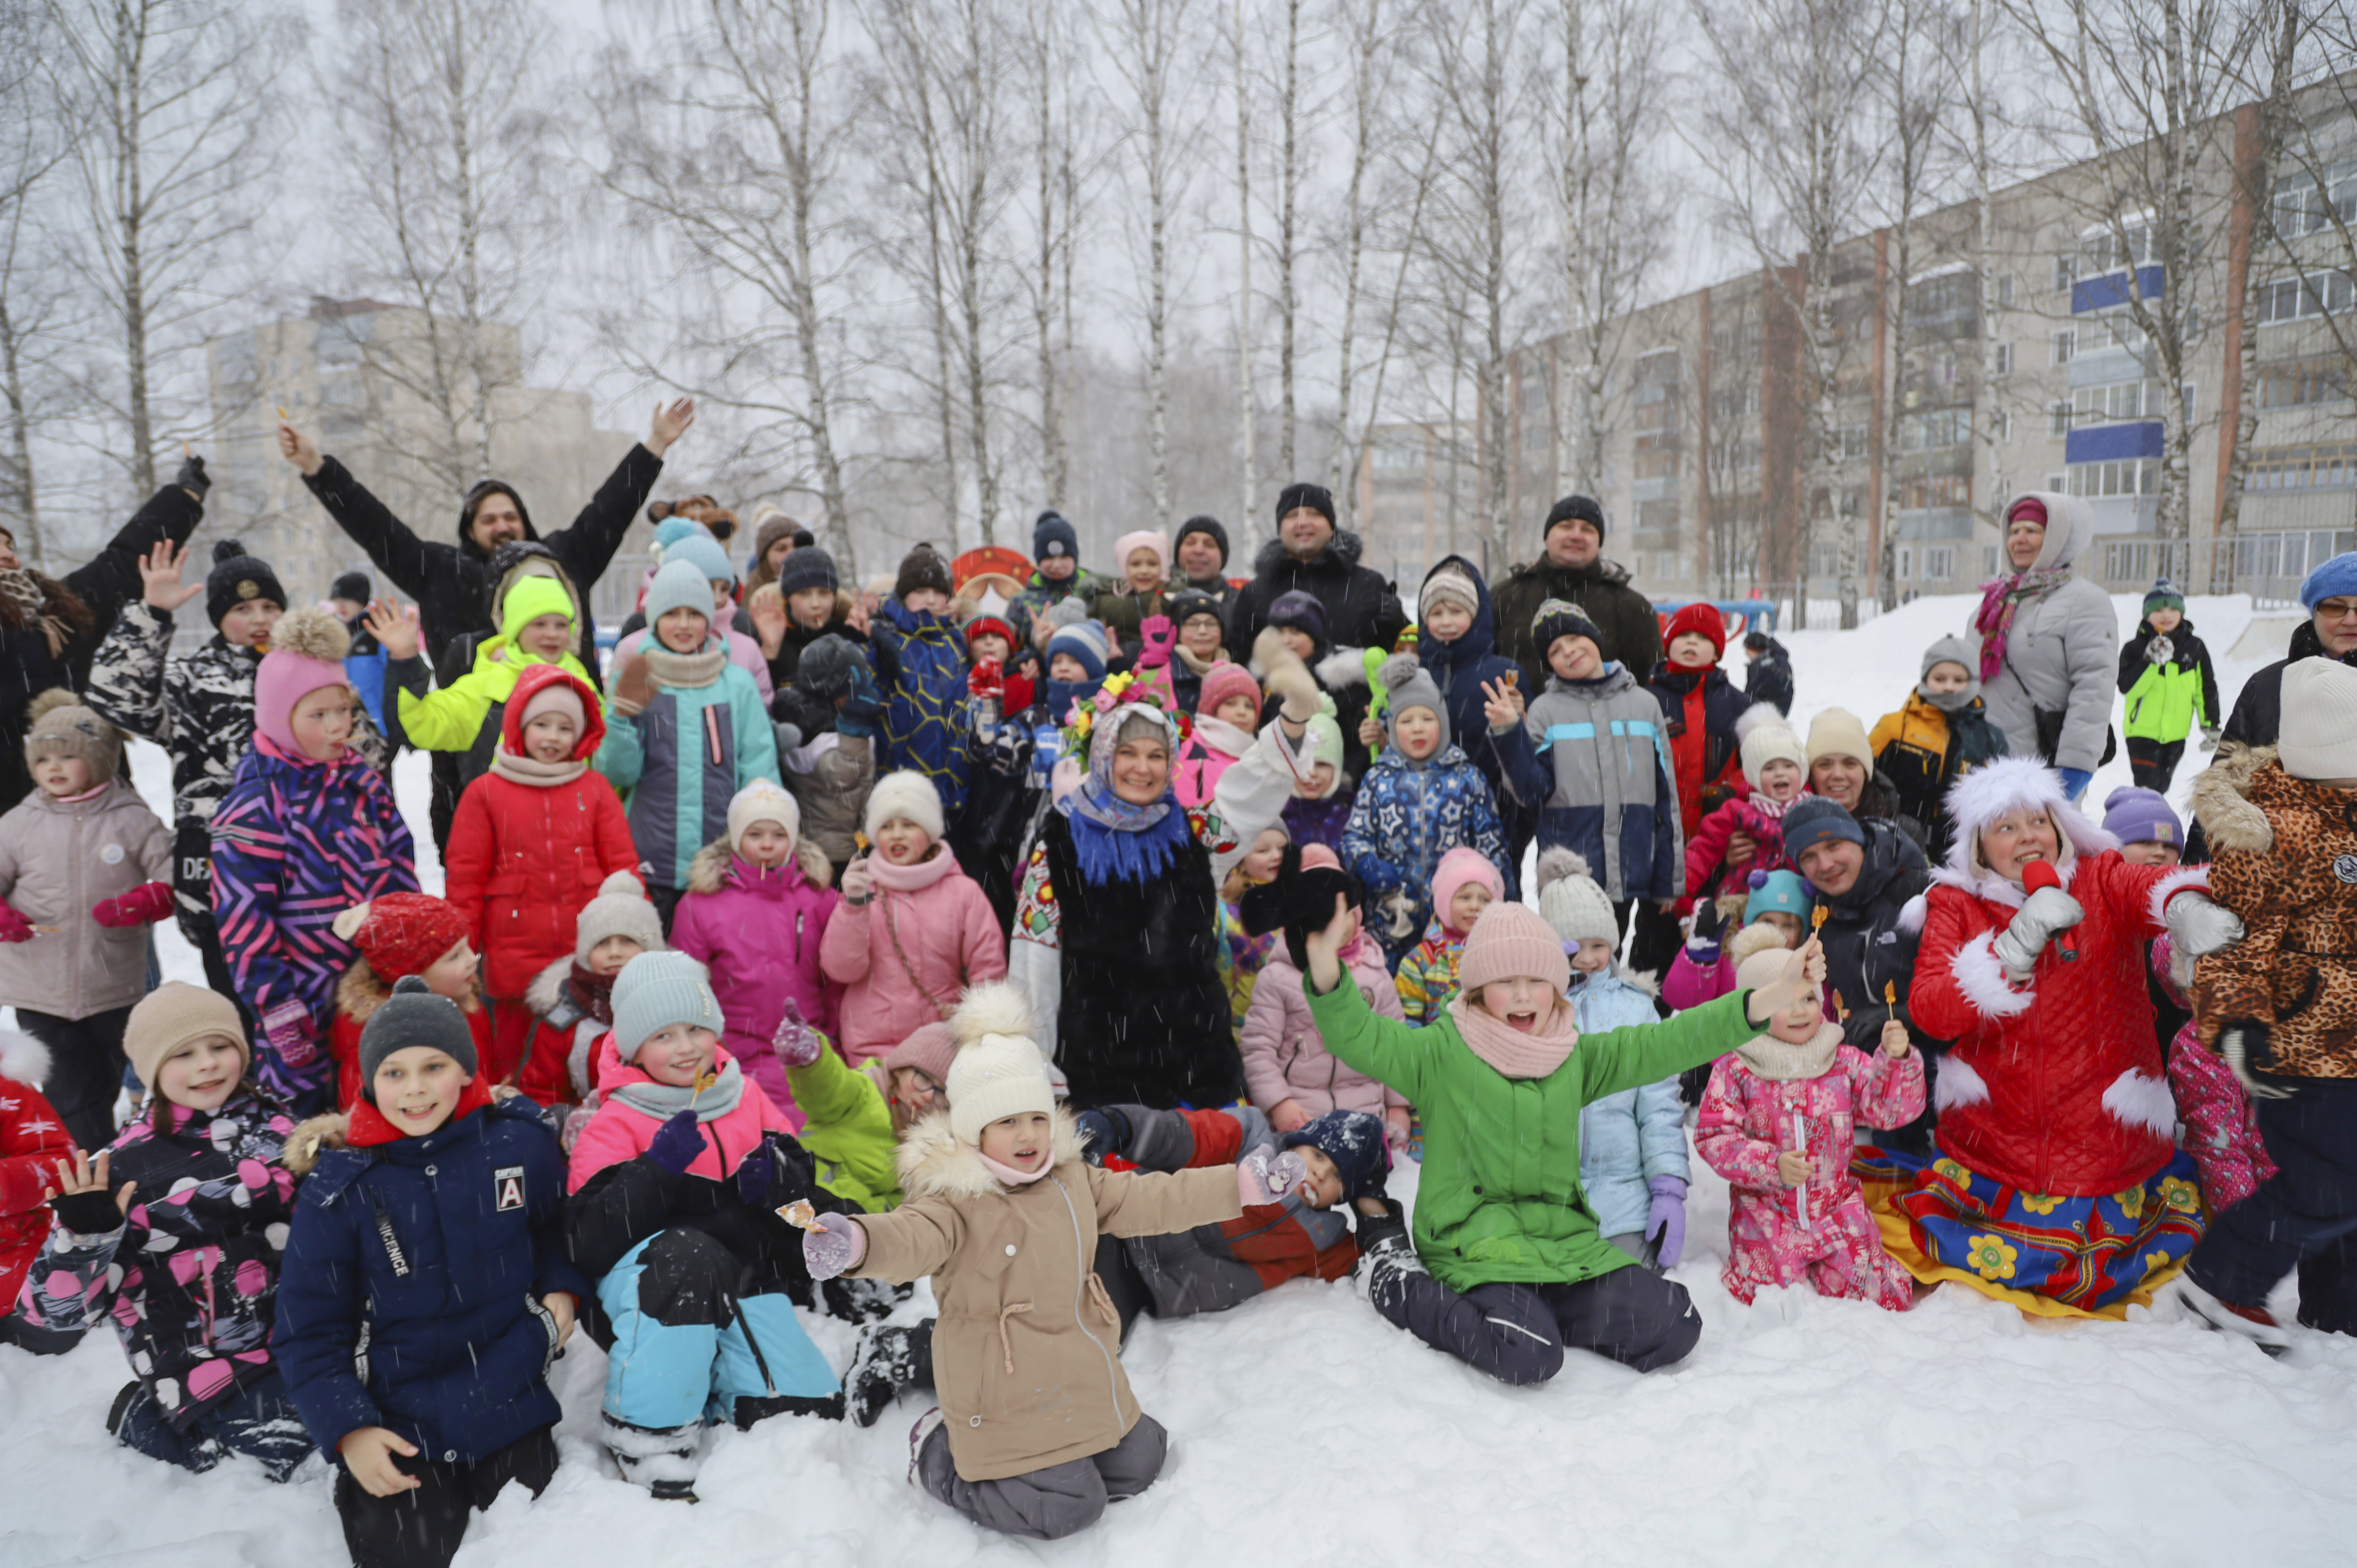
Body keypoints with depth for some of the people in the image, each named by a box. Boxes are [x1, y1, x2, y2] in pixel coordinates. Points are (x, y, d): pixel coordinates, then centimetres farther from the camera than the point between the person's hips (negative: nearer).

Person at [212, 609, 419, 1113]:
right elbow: (243, 920, -14)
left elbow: (400, 875, 13)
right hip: (307, 1004, -6)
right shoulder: (255, 807, -13)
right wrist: (280, 1010, -16)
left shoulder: (364, 783, 6)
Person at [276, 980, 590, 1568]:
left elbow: (559, 1225, 13)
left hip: (509, 1402, 2)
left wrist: (562, 1288, -4)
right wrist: (348, 1431, -15)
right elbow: (308, 1332, -6)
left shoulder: (521, 1142, -8)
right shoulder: (337, 1189, -12)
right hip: (400, 1419, -2)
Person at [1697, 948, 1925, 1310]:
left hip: (1838, 1209, 2)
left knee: (1883, 1300, 0)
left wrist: (1897, 1061, -23)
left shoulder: (1845, 1062, 1)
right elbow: (1713, 1137, -11)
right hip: (1767, 1215, -2)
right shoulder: (1736, 1070, -8)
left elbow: (1890, 1109, -6)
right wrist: (1771, 1165, -23)